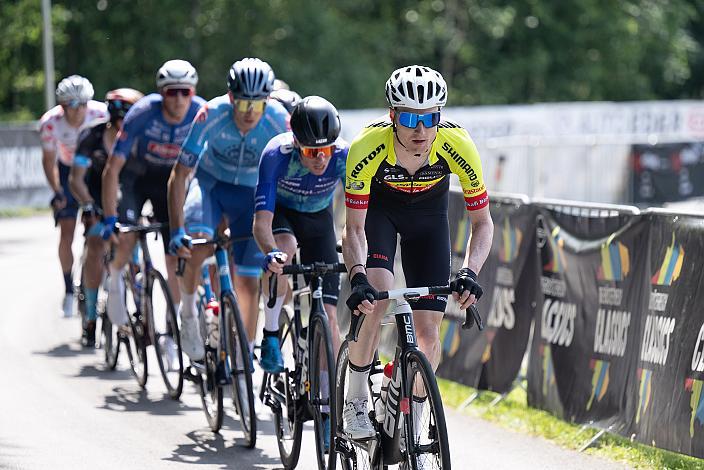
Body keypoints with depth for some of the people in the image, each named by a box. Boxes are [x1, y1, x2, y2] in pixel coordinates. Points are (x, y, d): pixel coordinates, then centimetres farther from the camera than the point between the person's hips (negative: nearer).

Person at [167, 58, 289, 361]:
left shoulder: (279, 121, -28)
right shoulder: (211, 115, -29)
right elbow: (179, 176, -25)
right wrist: (176, 231, -33)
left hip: (251, 193, 1)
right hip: (212, 182, -1)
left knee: (248, 281, -3)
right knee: (196, 245, -30)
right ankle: (188, 313, -5)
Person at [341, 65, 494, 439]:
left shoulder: (458, 145, -33)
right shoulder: (367, 147, -36)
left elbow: (482, 222, -23)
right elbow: (354, 230, -30)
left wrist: (469, 271, -40)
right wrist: (358, 277, -48)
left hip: (429, 212, 1)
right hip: (378, 205, -1)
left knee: (427, 331, -6)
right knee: (374, 298, -27)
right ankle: (355, 403, -8)